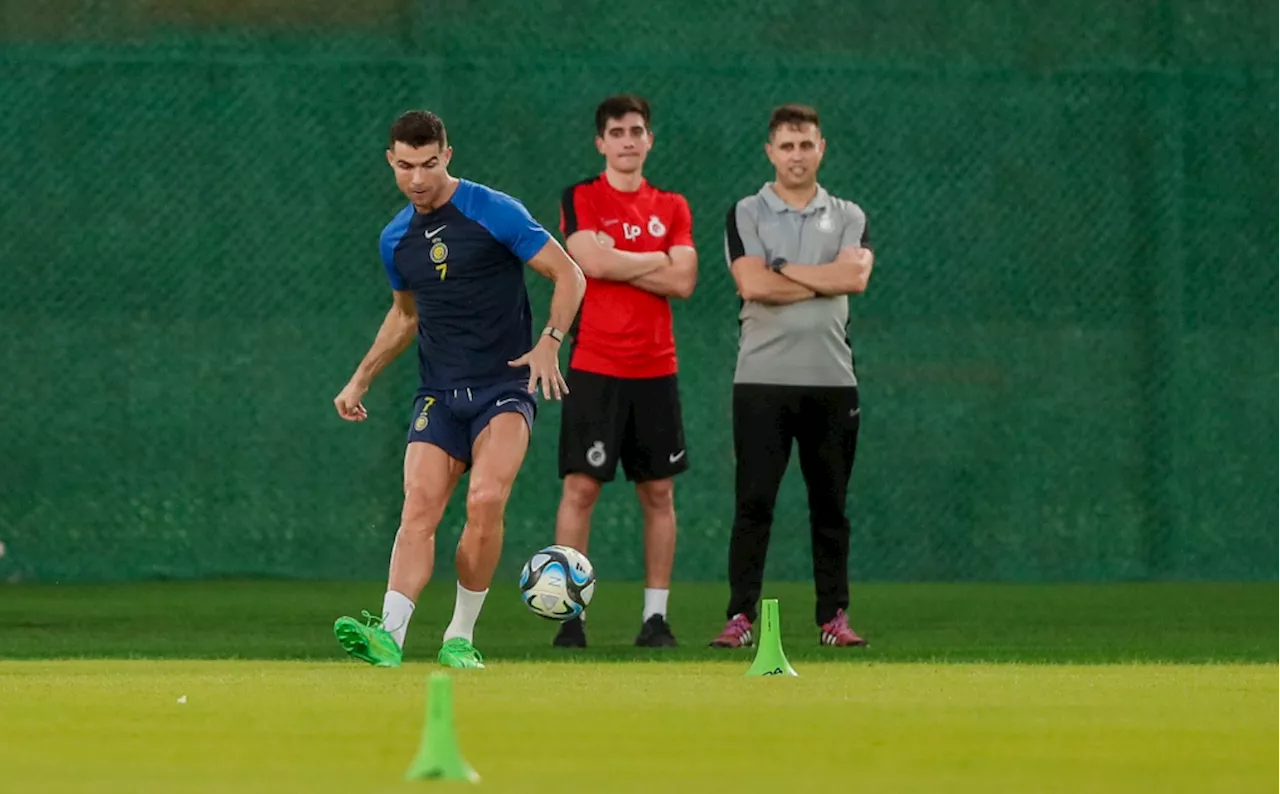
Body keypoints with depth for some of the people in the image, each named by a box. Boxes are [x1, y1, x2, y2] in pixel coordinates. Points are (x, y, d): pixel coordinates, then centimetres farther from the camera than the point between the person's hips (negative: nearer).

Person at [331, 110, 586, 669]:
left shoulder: (495, 213, -6)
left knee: (485, 500, -23)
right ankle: (389, 634, -28)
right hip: (438, 395, 4)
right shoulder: (396, 240, 12)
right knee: (419, 507, -16)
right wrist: (362, 378, 23)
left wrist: (549, 343, -17)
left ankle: (461, 637, -10)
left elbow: (569, 276, -3)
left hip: (504, 387, -4)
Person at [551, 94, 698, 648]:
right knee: (580, 488, -8)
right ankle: (569, 616, -5)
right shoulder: (581, 199, 2)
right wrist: (658, 260, -5)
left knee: (658, 492, 4)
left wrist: (617, 260, -8)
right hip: (595, 367, -3)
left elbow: (684, 281, -1)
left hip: (656, 368, 3)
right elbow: (591, 260, -15)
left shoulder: (672, 207, 11)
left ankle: (656, 614, 9)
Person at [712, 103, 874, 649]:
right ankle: (740, 618, -5)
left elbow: (855, 276, -8)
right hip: (762, 380, -2)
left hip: (832, 381, 2)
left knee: (830, 504, 6)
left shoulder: (848, 217, 12)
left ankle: (834, 617, 11)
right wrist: (826, 279, -6)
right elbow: (753, 285, -12)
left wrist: (783, 268, -7)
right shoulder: (746, 215, 5)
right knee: (753, 502, -6)